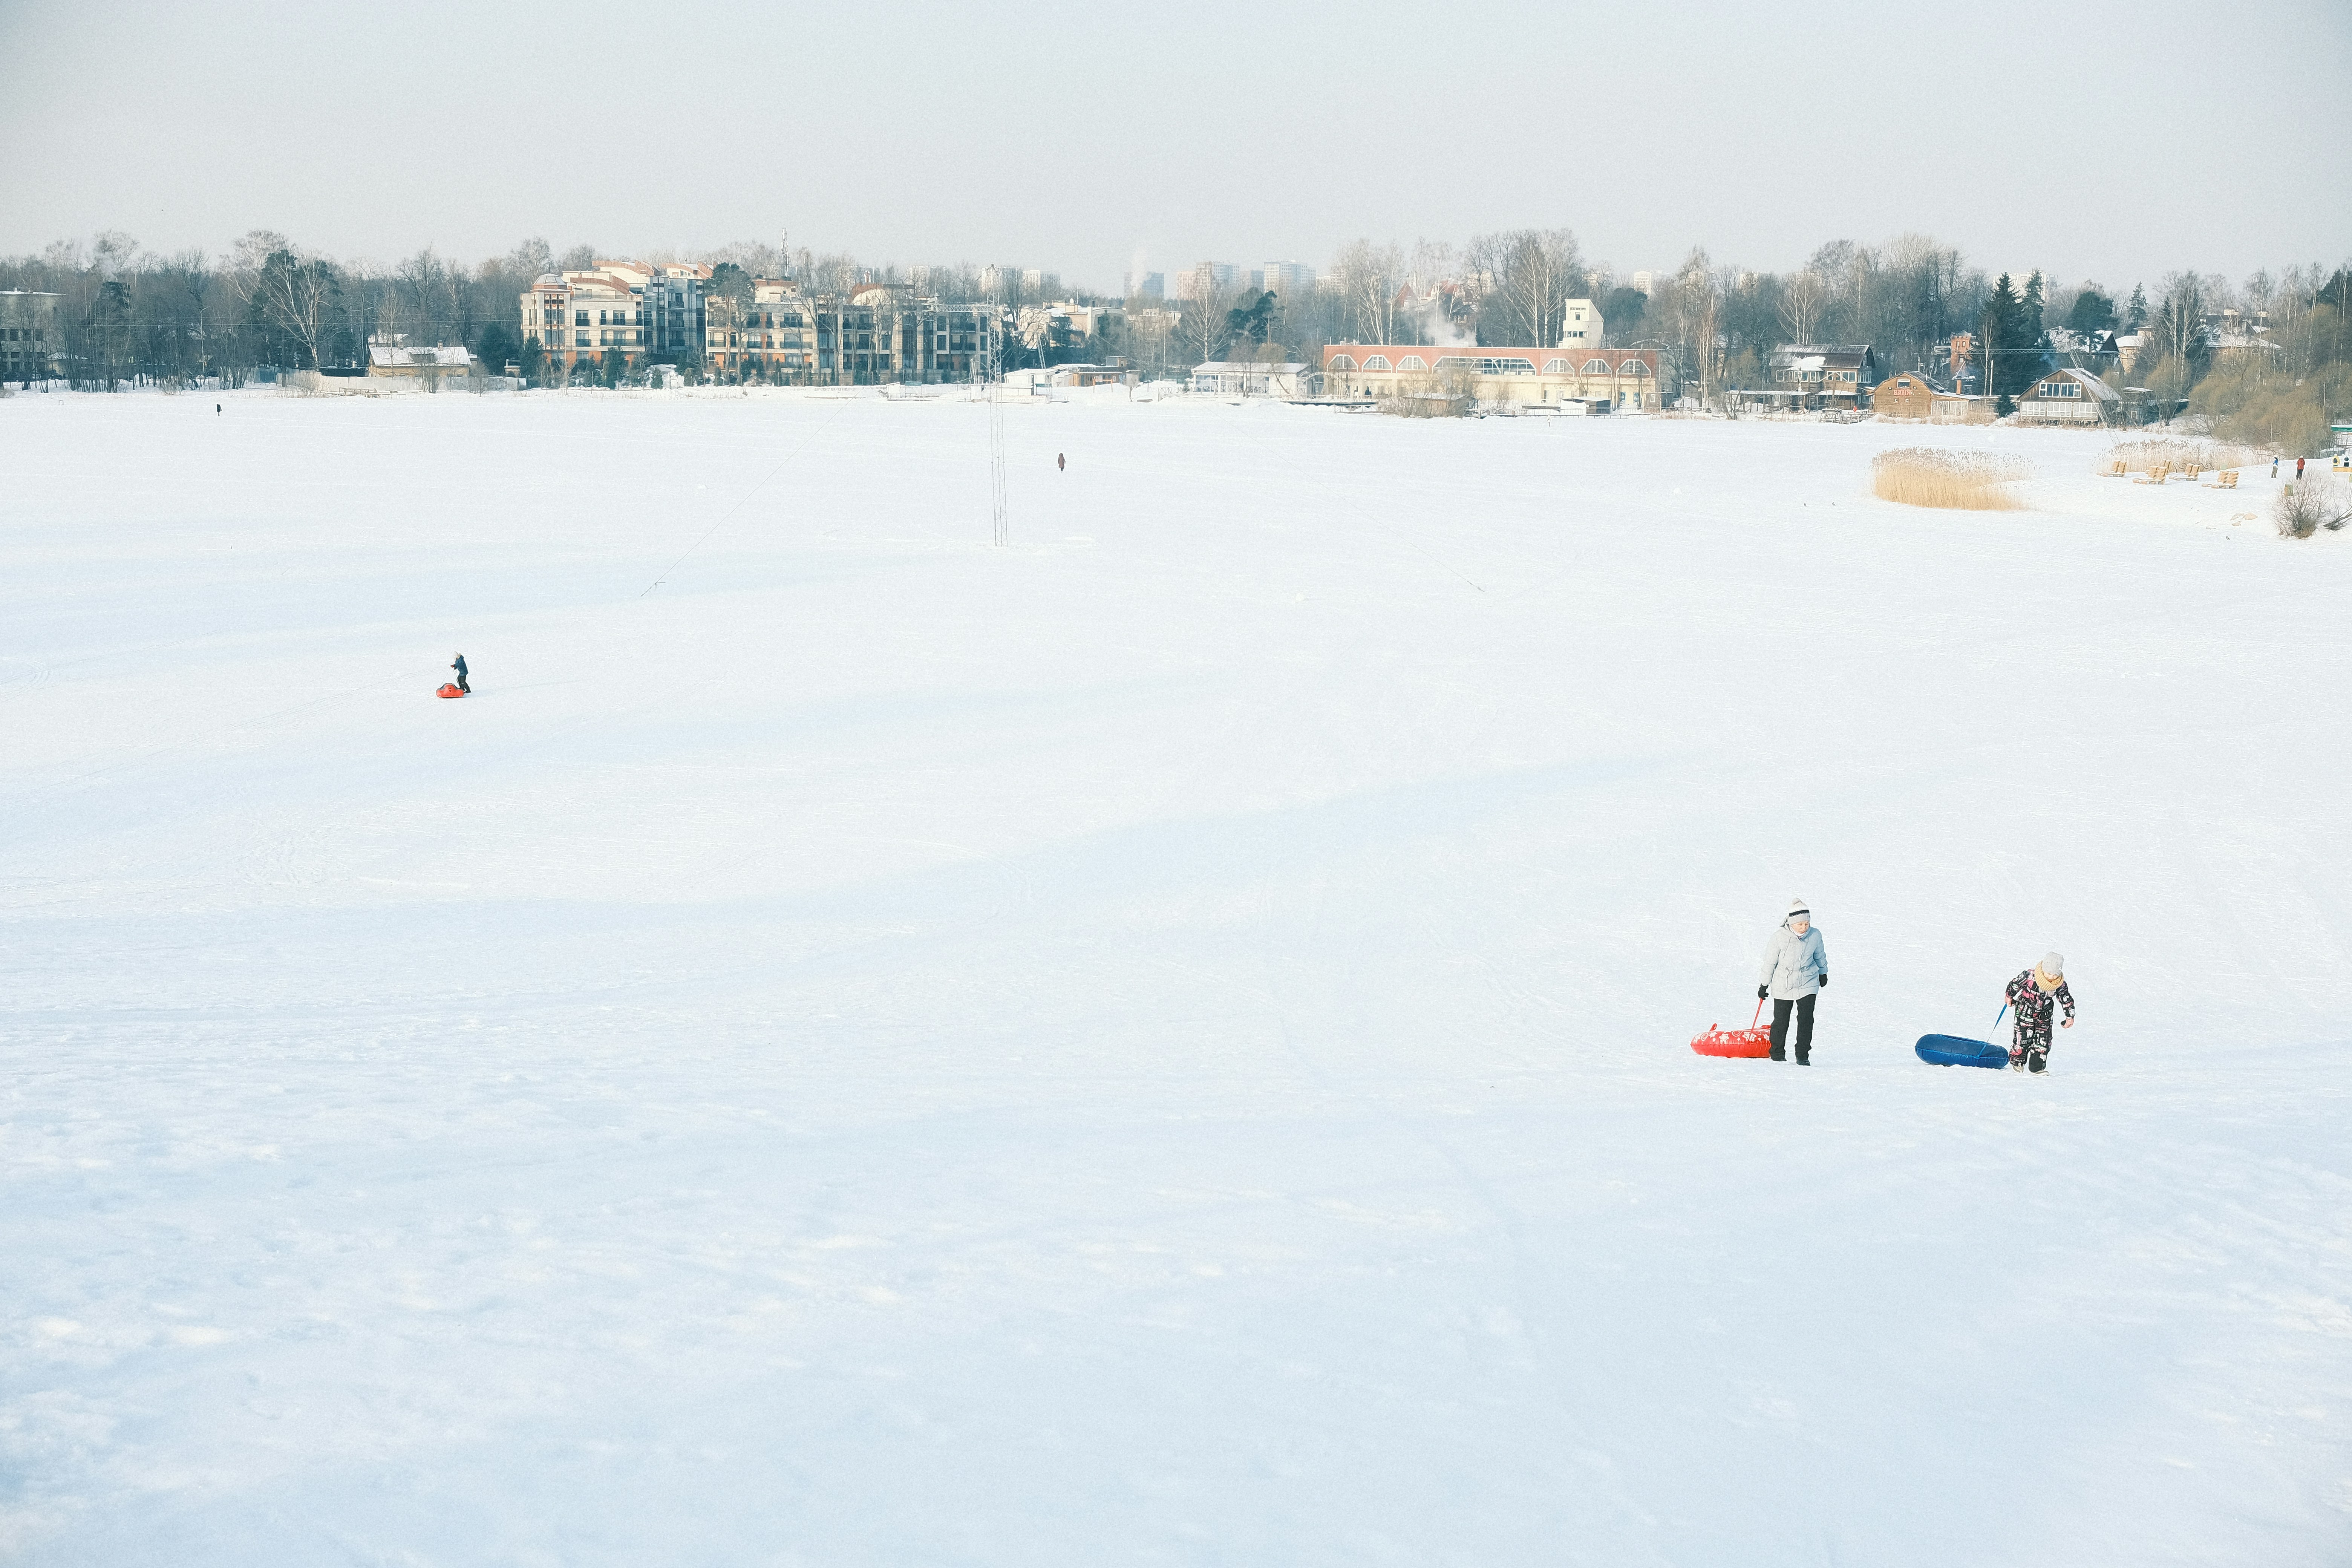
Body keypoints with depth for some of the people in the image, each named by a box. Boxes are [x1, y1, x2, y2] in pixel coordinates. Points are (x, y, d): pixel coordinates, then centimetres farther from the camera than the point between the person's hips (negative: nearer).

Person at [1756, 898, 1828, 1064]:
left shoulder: (1815, 935, -10)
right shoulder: (1780, 937, -19)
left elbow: (1820, 956, 11)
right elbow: (1770, 962, -8)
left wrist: (1823, 973, 26)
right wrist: (1764, 985, -1)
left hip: (1808, 983, 2)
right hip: (1783, 985, -2)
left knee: (1806, 1019, -4)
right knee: (1781, 1021, 6)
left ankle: (1803, 1056, 7)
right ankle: (1777, 1053, 26)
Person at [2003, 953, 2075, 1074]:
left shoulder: (2060, 985, -15)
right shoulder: (2030, 976, -27)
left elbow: (2067, 1000, 2)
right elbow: (2015, 984, -9)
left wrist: (2070, 1016, 8)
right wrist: (2010, 996, 6)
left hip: (2044, 1013, 3)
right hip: (2025, 1010, -3)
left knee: (2043, 1040, -2)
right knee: (2023, 1037, -6)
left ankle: (2037, 1067, 8)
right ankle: (2017, 1062, 15)